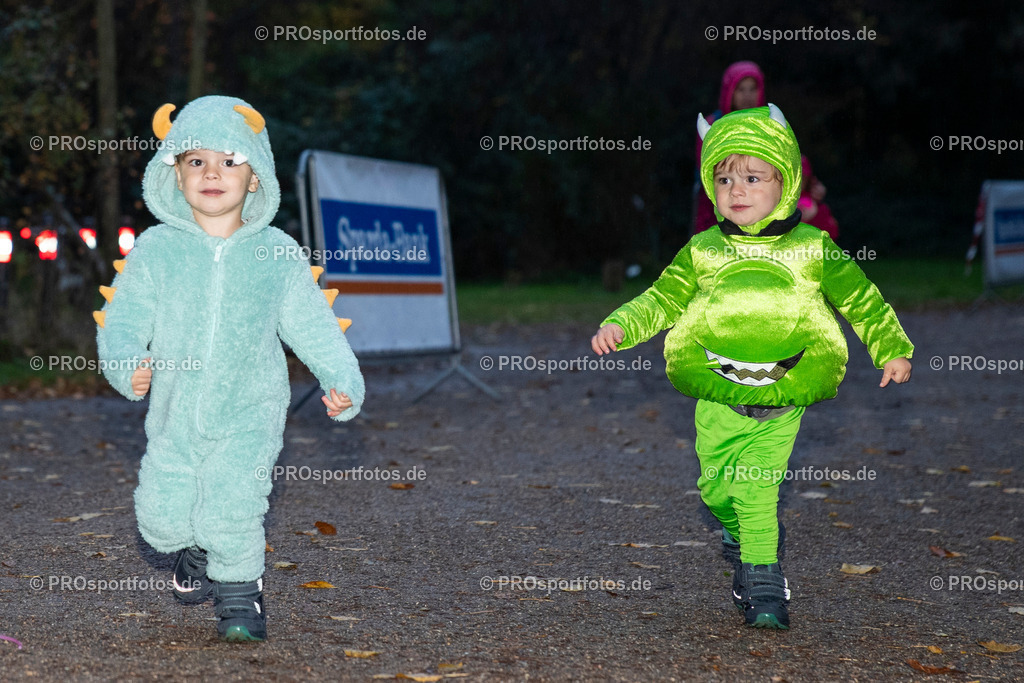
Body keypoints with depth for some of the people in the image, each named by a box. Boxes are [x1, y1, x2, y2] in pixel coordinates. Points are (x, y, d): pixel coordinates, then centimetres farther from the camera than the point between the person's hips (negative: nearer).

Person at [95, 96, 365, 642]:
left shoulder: (277, 253, -1)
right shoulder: (155, 249, -2)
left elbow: (313, 325, 5)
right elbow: (124, 318, -2)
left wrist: (343, 381, -3)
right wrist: (125, 365, -20)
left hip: (249, 415, -2)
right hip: (174, 415, 2)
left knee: (230, 510, -16)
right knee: (162, 520, 2)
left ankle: (238, 588, 11)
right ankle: (198, 550, 36)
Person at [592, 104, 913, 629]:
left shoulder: (812, 249, 2)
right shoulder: (702, 251, 5)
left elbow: (861, 299, 10)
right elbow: (662, 300, 8)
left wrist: (892, 349, 7)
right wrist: (620, 326, -6)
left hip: (781, 402, -2)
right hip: (716, 396, 3)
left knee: (758, 488, -12)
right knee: (716, 487, 10)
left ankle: (762, 582, -2)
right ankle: (738, 533, 41)